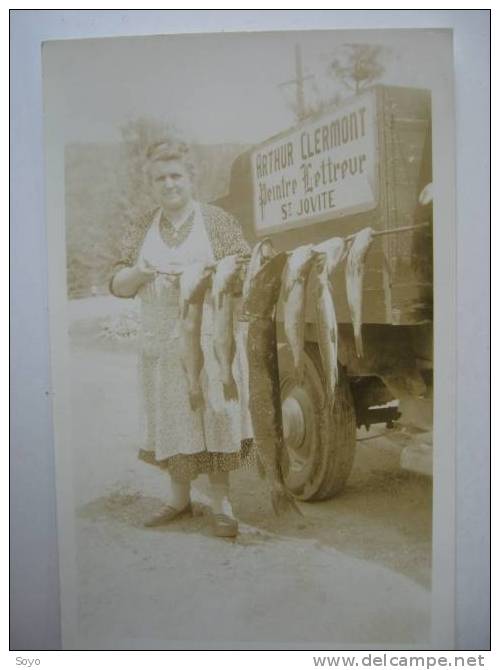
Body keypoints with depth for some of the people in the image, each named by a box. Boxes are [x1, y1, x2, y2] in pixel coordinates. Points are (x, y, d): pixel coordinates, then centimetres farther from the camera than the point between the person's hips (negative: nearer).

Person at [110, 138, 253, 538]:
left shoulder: (217, 221, 2)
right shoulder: (142, 229, 11)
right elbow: (118, 286, 11)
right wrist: (139, 272, -10)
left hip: (209, 338, -3)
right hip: (160, 343, 3)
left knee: (213, 415, -2)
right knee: (171, 419, 9)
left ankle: (221, 504, 11)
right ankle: (179, 497, 26)